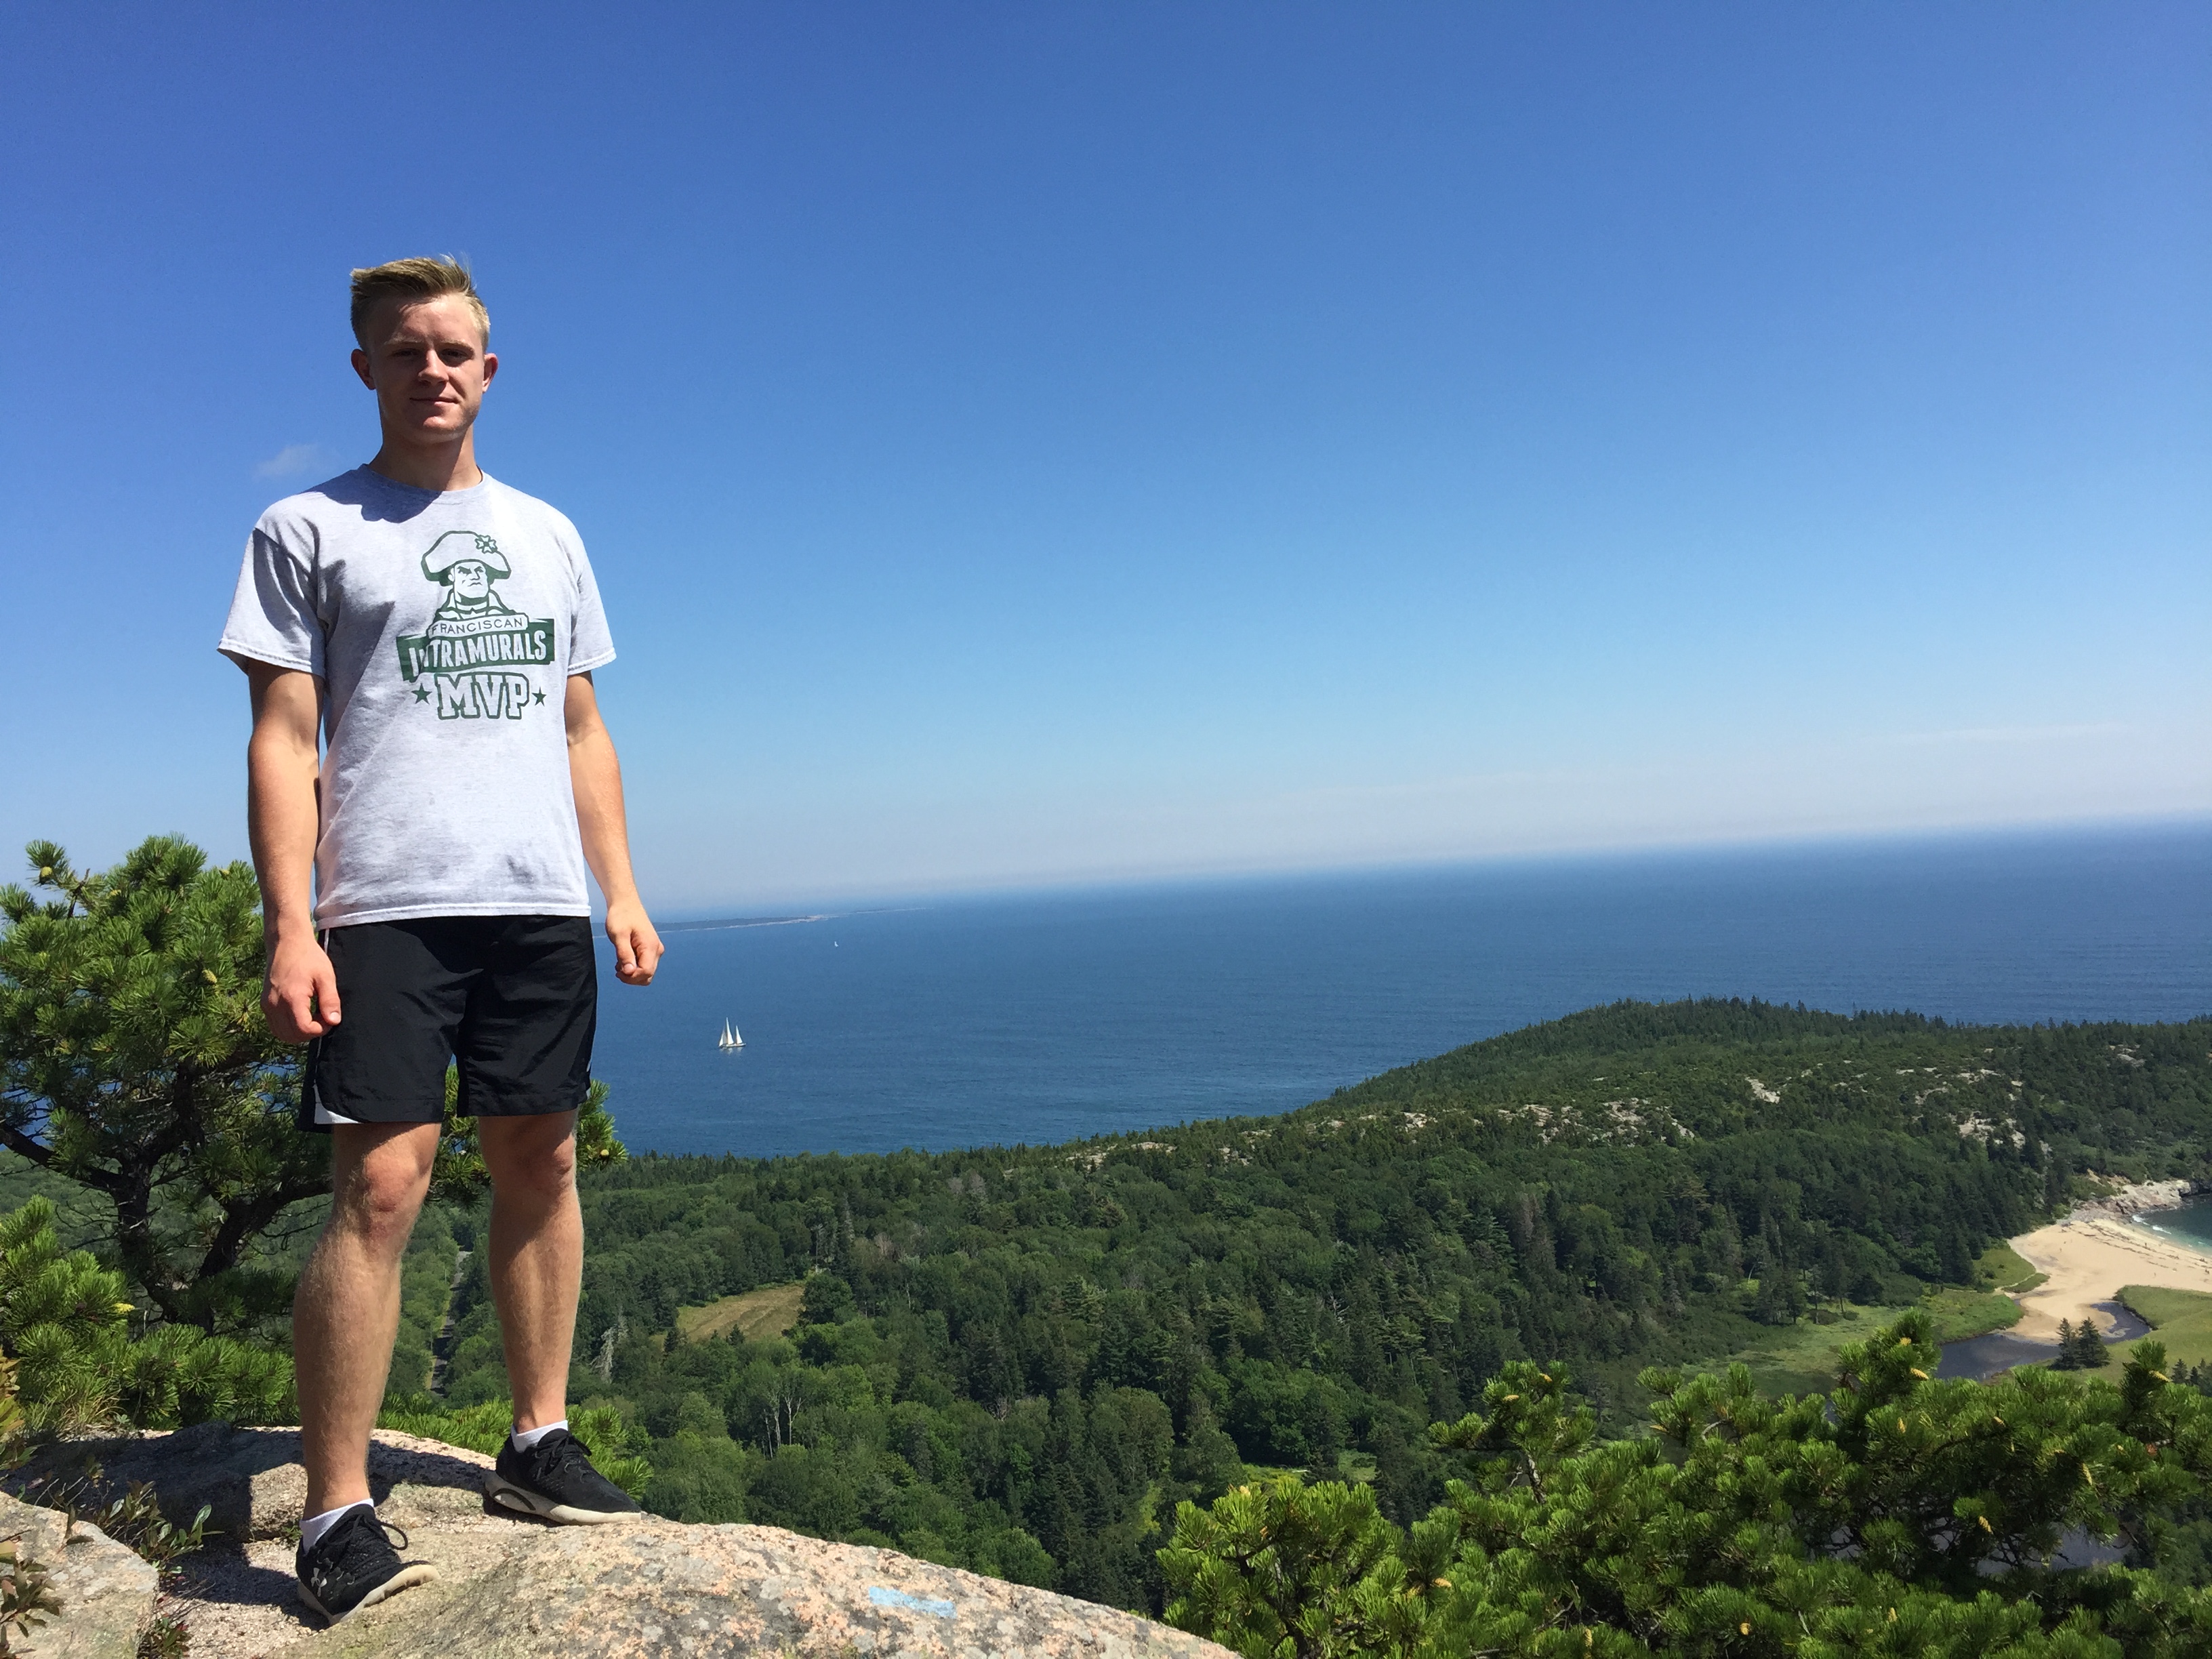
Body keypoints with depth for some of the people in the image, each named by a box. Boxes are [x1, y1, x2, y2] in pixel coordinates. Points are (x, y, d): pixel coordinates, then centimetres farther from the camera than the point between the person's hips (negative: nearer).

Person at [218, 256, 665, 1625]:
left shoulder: (547, 535, 18)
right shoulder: (309, 531, 6)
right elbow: (284, 743, -1)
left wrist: (622, 892, 9)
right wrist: (290, 926, -11)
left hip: (540, 903, 4)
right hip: (386, 908, -4)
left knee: (542, 1162, 6)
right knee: (382, 1183, -10)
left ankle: (540, 1442, 19)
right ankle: (338, 1514, -1)